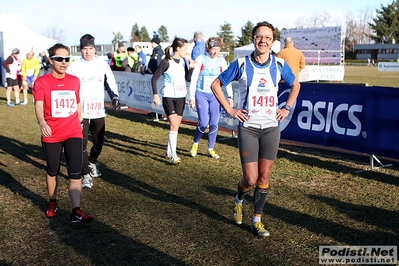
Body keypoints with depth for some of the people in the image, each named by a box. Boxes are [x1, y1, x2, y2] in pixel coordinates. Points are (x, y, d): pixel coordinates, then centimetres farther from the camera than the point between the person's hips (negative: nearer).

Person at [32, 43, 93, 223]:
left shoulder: (75, 81, 4)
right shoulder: (41, 82, -8)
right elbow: (38, 105, -22)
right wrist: (42, 123, -40)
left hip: (74, 133, 2)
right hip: (51, 135, -2)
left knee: (75, 173, -5)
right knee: (52, 172, 15)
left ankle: (76, 212, -2)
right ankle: (52, 203, 37)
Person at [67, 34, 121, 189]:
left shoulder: (102, 65, 4)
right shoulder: (74, 66, -4)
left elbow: (111, 83, 13)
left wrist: (114, 97, -3)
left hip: (99, 111, 3)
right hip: (80, 112, -3)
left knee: (99, 142, 14)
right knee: (82, 144, -4)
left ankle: (92, 163, 43)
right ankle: (86, 175, 7)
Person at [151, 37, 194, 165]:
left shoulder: (183, 61, 5)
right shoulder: (166, 62, -12)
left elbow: (188, 79, 8)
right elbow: (154, 78, -8)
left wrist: (190, 68, -8)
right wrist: (155, 94, -15)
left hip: (181, 97, 6)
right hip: (169, 97, -6)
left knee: (176, 126, 11)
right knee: (174, 125, -15)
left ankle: (169, 151, 26)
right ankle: (173, 156, -12)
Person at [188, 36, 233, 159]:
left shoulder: (221, 61, 3)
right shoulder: (201, 59, -4)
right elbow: (194, 79, -2)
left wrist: (230, 96, -2)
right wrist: (192, 97, -4)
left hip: (215, 96, 3)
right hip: (201, 95, -3)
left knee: (214, 124, 2)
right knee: (203, 123, -10)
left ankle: (211, 149, 19)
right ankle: (195, 144, 16)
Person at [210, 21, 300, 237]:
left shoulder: (279, 64, 2)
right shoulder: (241, 64, -6)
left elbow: (295, 85, 21)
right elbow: (215, 85, 2)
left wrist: (287, 108, 10)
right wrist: (229, 110, -3)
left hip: (271, 127, 3)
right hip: (248, 127, -2)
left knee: (264, 177, 6)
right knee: (250, 179, -5)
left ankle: (257, 221, 22)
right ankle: (239, 200, 31)